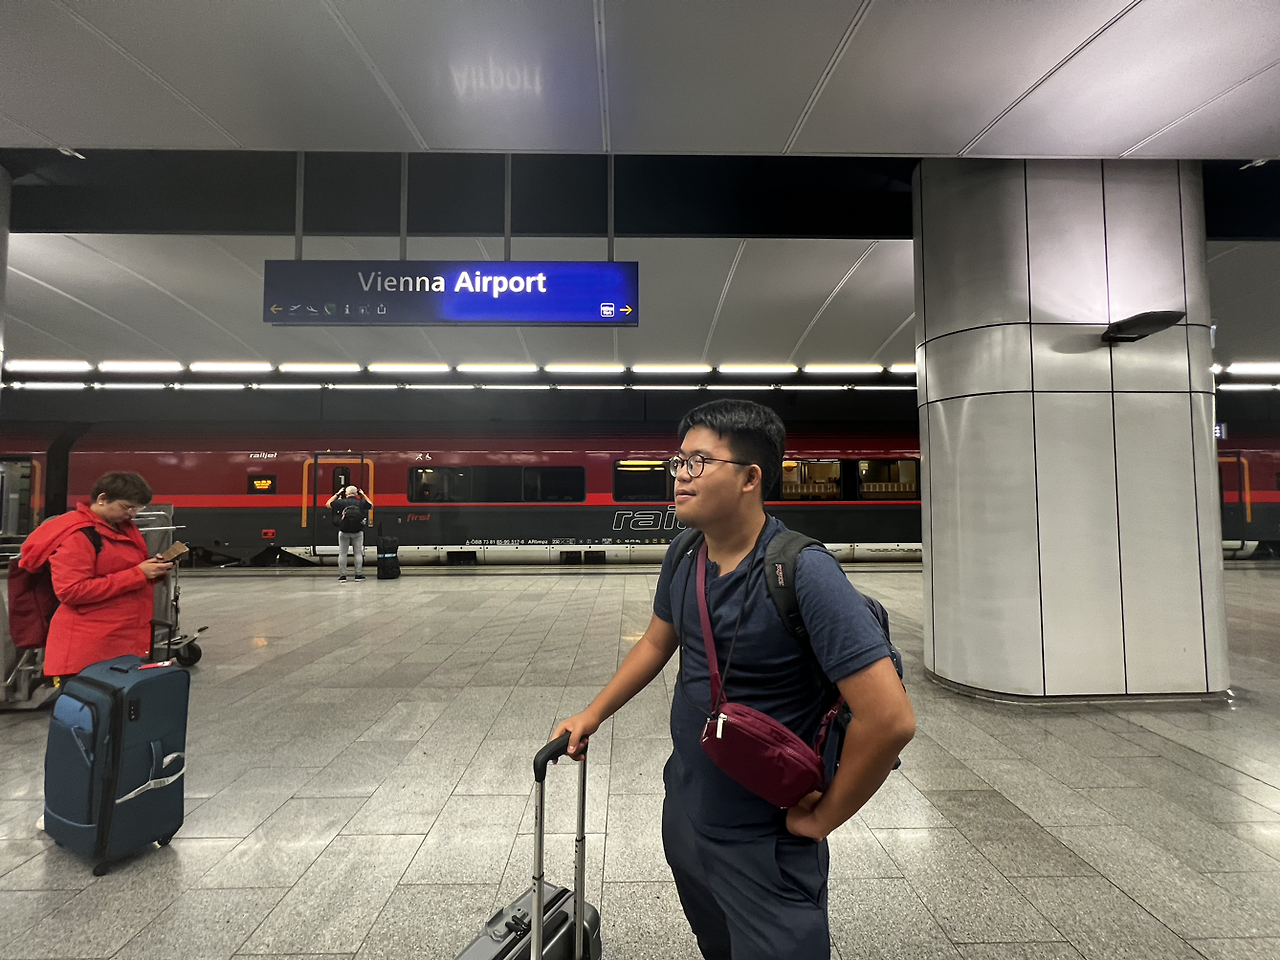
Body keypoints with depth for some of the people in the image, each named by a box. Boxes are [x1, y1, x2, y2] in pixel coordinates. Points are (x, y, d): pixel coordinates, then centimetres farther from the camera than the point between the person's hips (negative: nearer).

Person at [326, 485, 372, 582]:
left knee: (342, 553, 8)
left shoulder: (341, 502, -7)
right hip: (357, 532, 1)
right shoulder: (361, 503, -3)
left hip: (344, 532, 0)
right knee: (358, 553, 7)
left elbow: (328, 504, 8)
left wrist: (337, 494, 13)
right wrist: (363, 494, 18)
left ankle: (342, 575, 9)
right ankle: (358, 575, 9)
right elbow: (371, 504, 19)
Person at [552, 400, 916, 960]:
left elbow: (890, 719, -29)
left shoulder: (803, 573, -29)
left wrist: (822, 818, -16)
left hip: (764, 847, -7)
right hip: (683, 813, 7)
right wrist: (593, 714, 11)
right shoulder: (682, 557, -6)